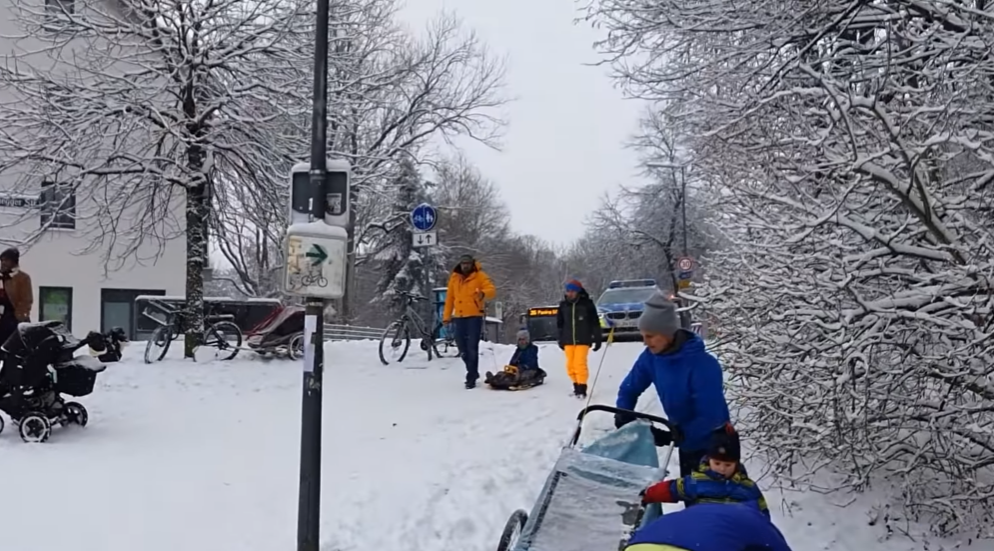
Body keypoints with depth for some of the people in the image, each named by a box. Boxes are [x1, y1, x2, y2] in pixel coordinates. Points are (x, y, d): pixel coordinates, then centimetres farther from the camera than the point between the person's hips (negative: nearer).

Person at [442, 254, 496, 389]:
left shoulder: (480, 276, 0)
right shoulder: (454, 277, 12)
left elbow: (492, 290, -12)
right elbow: (449, 298, 15)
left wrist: (483, 293, -34)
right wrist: (446, 316, 11)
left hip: (474, 316, -5)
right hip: (459, 317, 5)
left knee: (472, 348, -9)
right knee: (462, 349, 10)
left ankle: (471, 378, -3)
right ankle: (473, 372, 28)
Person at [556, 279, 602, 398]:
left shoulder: (587, 304, -3)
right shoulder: (563, 305, 7)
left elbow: (595, 323, 1)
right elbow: (560, 324, 16)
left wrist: (597, 339, 1)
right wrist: (561, 340, 16)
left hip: (583, 340, -4)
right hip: (568, 341, 4)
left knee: (580, 364, -12)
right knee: (570, 365, 4)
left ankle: (582, 389, -7)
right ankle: (576, 386, 18)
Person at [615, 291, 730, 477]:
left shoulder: (703, 365, -33)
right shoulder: (651, 357, -13)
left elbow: (710, 417, -32)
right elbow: (630, 388, 1)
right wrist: (623, 416, -17)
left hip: (712, 443, -7)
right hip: (687, 440, 7)